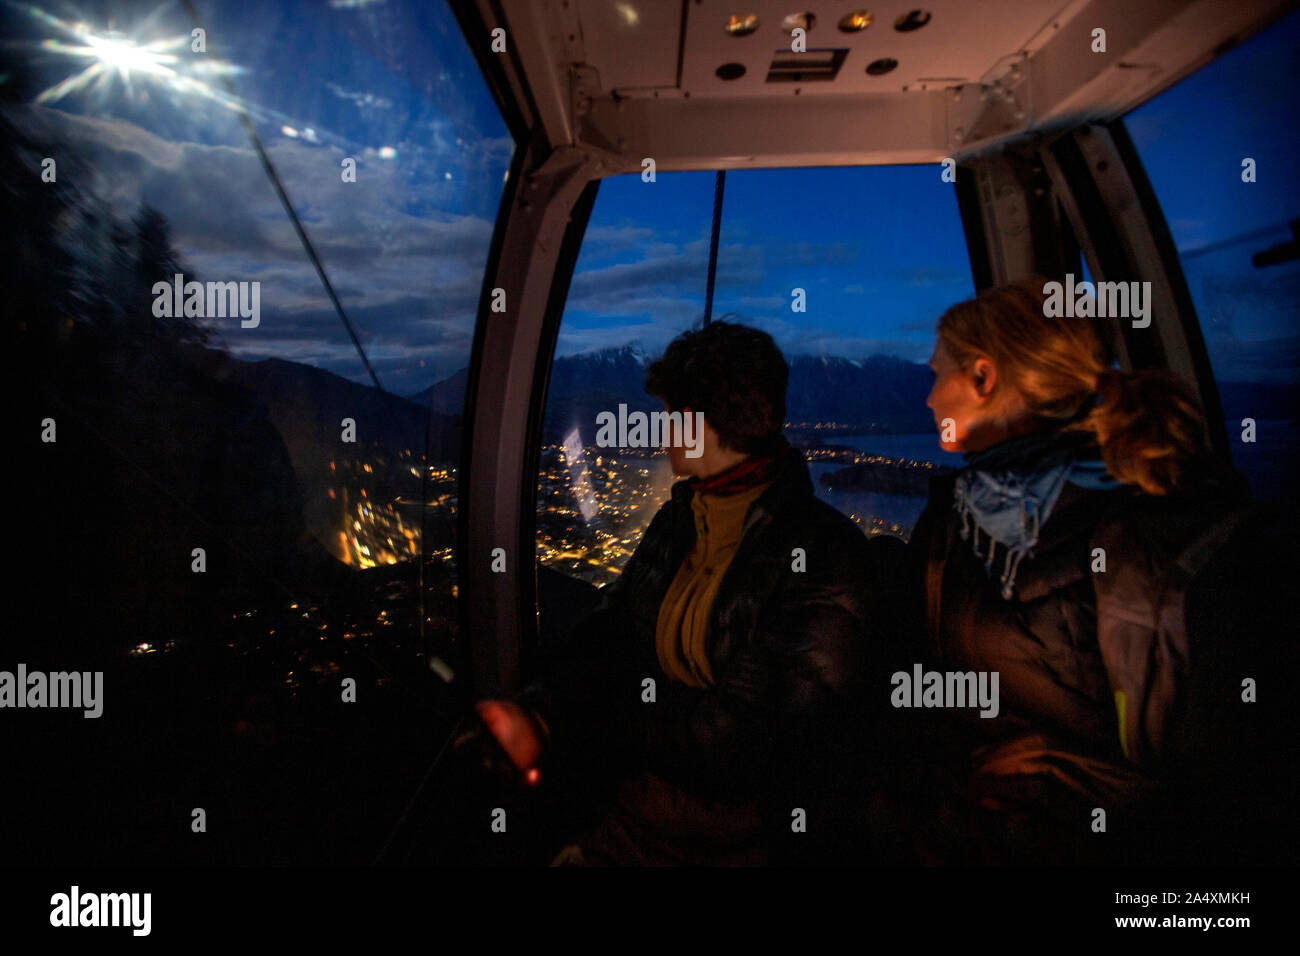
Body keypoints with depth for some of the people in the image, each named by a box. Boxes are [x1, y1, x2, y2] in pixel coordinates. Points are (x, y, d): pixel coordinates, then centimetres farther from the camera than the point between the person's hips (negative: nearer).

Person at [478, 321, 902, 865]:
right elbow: (603, 650, 4)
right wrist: (538, 719, -15)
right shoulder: (677, 522, 7)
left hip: (756, 840, -5)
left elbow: (738, 742, -20)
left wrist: (618, 700, -9)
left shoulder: (827, 559, -17)